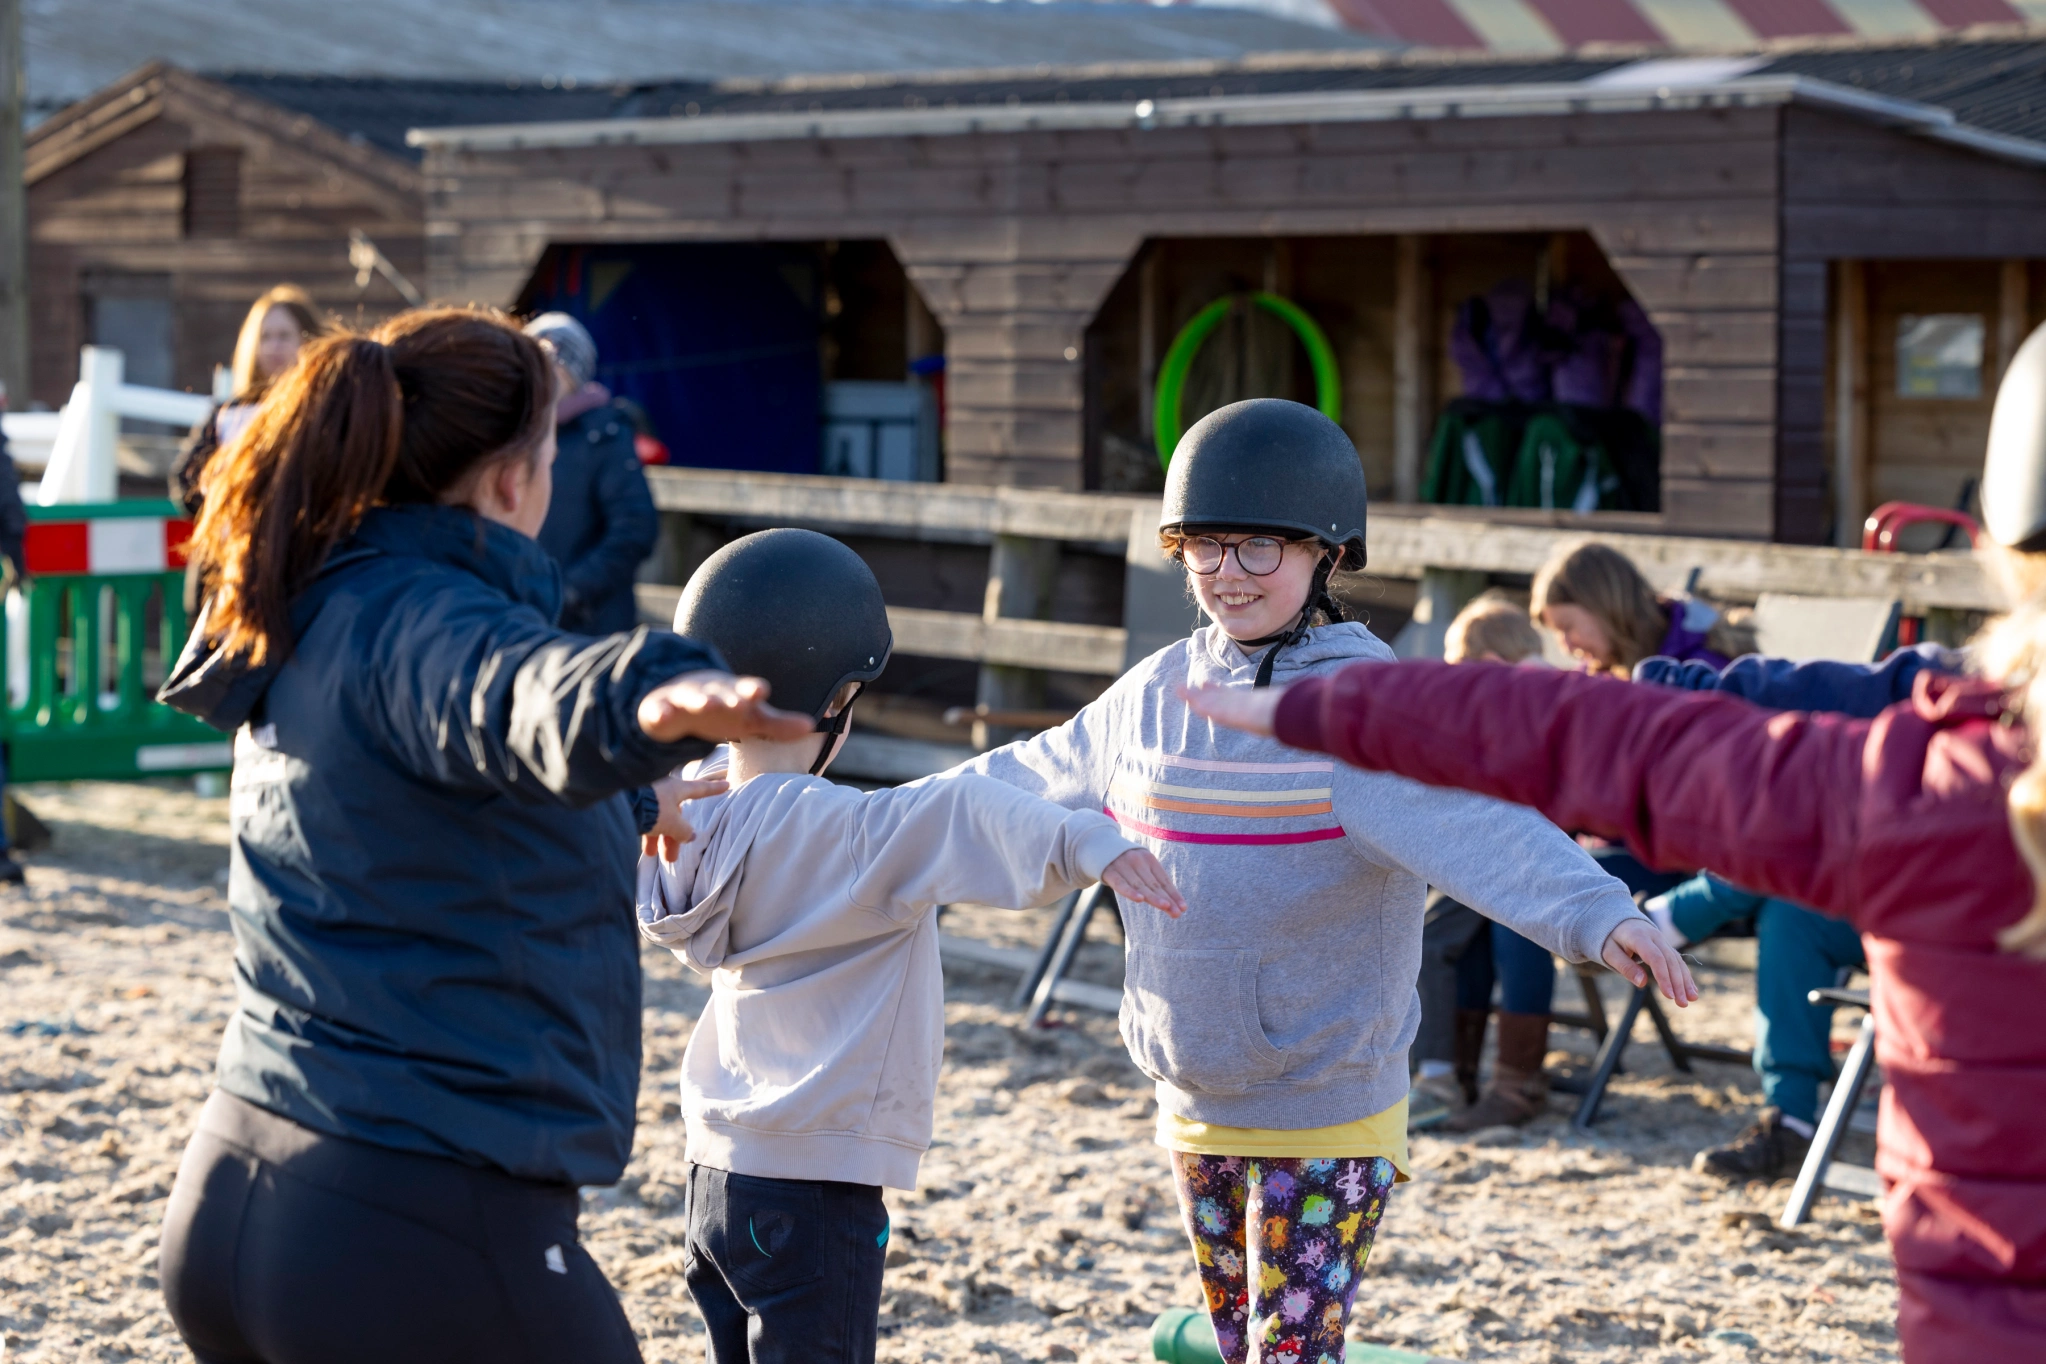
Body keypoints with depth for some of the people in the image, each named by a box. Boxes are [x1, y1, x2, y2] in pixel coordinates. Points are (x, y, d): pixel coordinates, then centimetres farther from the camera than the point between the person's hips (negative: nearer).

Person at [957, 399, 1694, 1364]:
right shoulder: (1157, 694, 4)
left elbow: (1476, 830, -33)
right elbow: (1033, 779, 20)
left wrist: (1597, 915, -50)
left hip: (1326, 1122, -6)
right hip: (1194, 1111, 6)